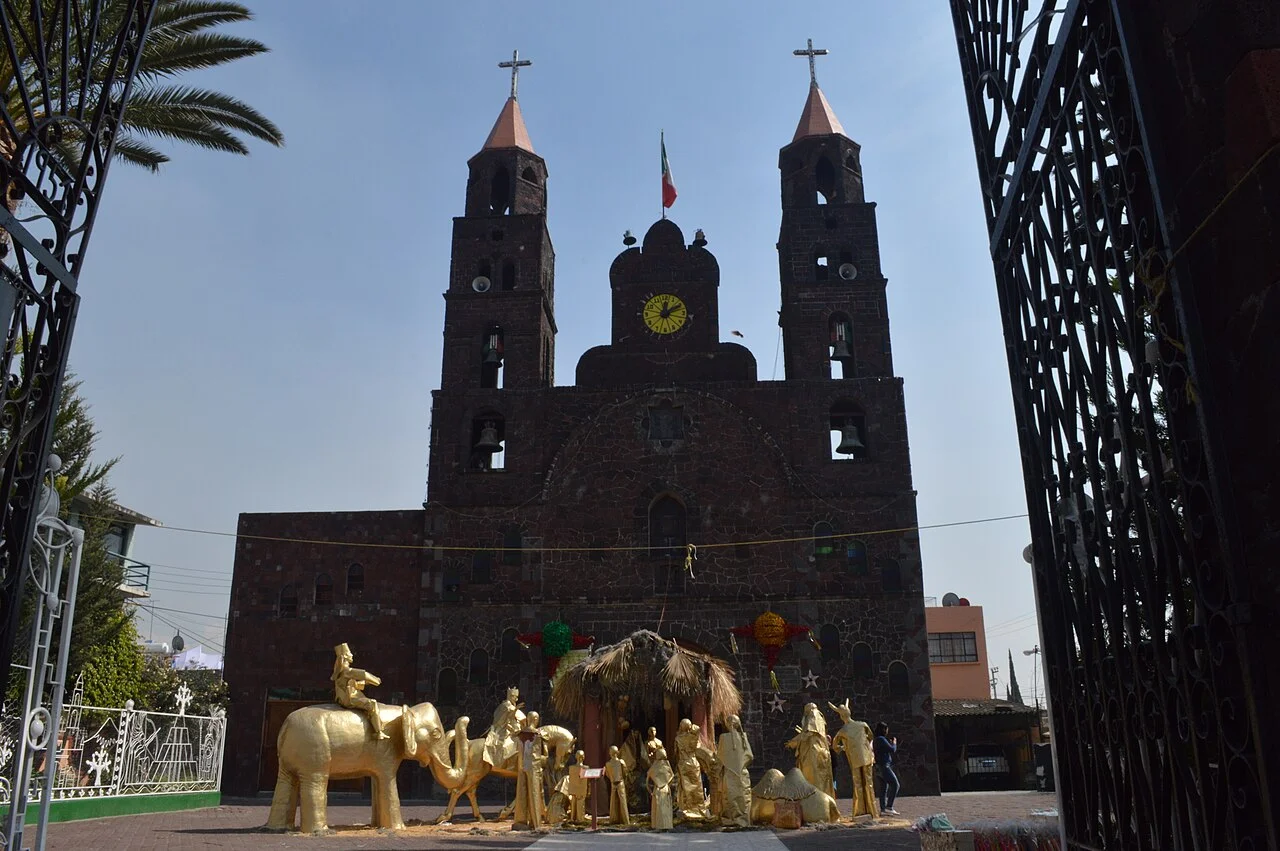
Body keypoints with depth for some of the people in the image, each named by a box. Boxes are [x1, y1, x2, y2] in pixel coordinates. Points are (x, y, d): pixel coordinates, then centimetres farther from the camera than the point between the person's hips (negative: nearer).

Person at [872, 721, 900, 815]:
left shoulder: (875, 740, 16)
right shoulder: (881, 739, -13)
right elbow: (892, 750, -13)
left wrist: (890, 743, 18)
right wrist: (894, 743, 5)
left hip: (878, 767, 10)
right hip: (884, 766, -10)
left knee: (884, 787, 8)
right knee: (895, 784, -11)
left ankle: (883, 809, 5)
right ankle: (889, 806, -16)